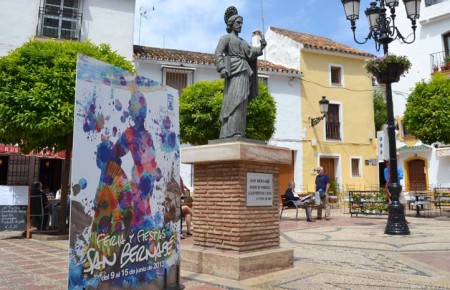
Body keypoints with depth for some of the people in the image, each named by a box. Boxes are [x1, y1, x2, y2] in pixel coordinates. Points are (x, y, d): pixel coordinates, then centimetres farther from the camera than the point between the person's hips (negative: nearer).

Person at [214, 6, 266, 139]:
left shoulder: (242, 41, 30)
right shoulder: (226, 37, 8)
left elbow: (250, 53, 18)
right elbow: (218, 53, -6)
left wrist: (261, 47, 1)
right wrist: (222, 68, -22)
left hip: (244, 73, 8)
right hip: (234, 72, -8)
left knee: (241, 102, 0)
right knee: (235, 100, -20)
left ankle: (238, 132, -2)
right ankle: (231, 133, -27)